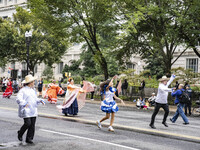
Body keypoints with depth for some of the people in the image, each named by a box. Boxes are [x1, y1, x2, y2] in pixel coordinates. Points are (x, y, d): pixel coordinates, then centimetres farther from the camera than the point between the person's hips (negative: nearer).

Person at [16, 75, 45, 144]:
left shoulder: (33, 91, 19)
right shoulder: (23, 90, -6)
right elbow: (18, 99, -18)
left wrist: (40, 100, 6)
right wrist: (24, 103, -35)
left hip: (33, 111, 7)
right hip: (26, 110, -7)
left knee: (32, 125, 2)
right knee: (27, 123, -13)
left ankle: (29, 139, 10)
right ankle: (20, 133, 14)